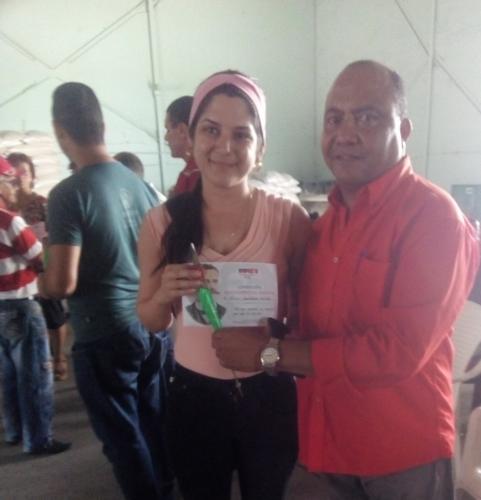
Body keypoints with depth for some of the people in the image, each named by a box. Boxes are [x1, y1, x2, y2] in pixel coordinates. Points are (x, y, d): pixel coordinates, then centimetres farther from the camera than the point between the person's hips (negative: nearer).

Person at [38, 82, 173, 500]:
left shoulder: (68, 194, -16)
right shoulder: (138, 182, 2)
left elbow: (62, 284, -18)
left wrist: (36, 280, 3)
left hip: (103, 334, -6)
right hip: (150, 323, 7)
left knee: (123, 437, 12)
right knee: (154, 424, 23)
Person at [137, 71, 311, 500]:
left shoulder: (289, 217, -12)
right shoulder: (162, 222, -10)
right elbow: (151, 322, 0)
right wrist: (165, 294, -20)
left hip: (269, 393, 0)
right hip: (194, 393, 1)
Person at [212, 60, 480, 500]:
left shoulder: (434, 217, -18)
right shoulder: (328, 220, 3)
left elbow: (398, 350, -24)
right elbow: (316, 319, 6)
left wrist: (269, 353, -20)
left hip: (403, 451, -5)